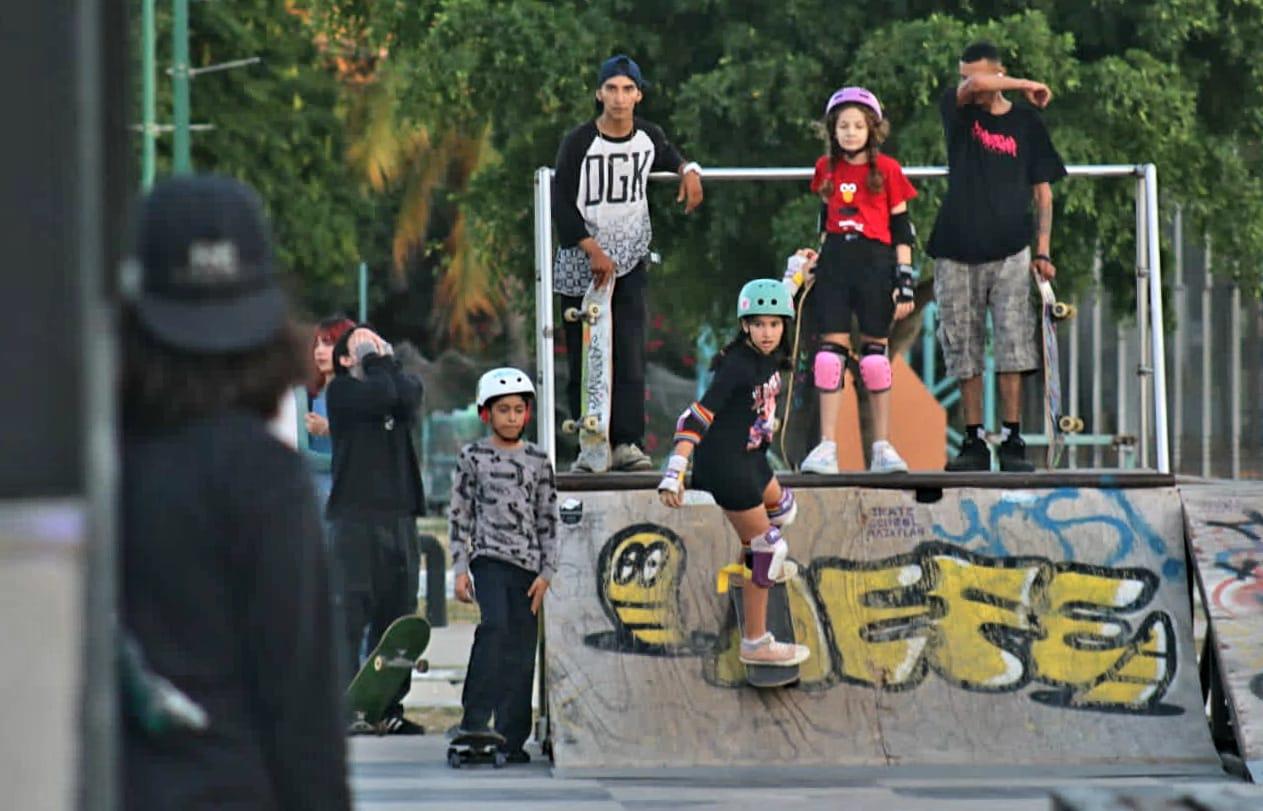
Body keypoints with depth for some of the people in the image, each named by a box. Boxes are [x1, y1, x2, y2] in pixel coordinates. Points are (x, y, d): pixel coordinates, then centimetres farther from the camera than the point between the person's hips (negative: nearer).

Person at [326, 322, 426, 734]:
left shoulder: (401, 382, 19)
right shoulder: (341, 389, 4)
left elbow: (408, 396, -4)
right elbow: (381, 394, -14)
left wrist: (388, 358, 5)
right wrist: (375, 359, 3)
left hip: (399, 514, 5)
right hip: (355, 514, -5)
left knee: (397, 612, 5)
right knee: (352, 610, -10)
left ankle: (389, 707, 9)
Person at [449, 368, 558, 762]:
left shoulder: (538, 461, 11)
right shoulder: (472, 457, 5)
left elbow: (548, 520, 11)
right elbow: (460, 515, 6)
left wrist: (547, 571, 3)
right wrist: (460, 568, 0)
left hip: (528, 563, 3)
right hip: (489, 557, -3)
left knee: (522, 650, 0)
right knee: (495, 626, -25)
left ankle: (512, 738, 4)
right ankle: (474, 722, -24)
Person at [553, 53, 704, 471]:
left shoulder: (649, 137, 3)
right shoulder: (579, 142, -10)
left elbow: (666, 156, 28)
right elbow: (562, 205, -11)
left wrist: (688, 170, 7)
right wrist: (594, 251, -17)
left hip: (630, 259, 2)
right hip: (582, 261, -2)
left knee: (629, 350, -9)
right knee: (583, 357, -2)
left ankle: (626, 442, -12)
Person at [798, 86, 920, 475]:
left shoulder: (887, 170, -1)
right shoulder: (827, 168, 9)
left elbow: (901, 228, 0)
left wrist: (906, 279, -5)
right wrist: (816, 254, 17)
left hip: (875, 261, -2)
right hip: (835, 262, 2)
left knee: (875, 350, 3)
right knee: (831, 350, -4)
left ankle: (882, 447, 10)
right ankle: (827, 447, -3)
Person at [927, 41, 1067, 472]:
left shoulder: (1026, 123, 8)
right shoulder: (957, 109, 7)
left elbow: (1042, 191, 8)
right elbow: (973, 87, -17)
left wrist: (1043, 251, 0)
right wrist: (1028, 86, -5)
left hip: (1009, 250, -1)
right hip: (956, 251, 1)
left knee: (1012, 344, -9)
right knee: (963, 349, 0)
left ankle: (1012, 440, -8)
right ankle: (974, 440, 5)